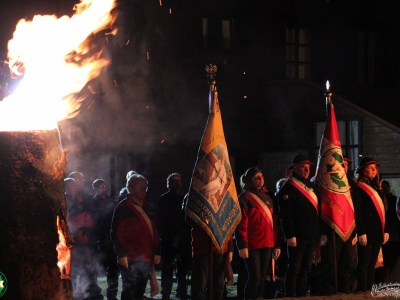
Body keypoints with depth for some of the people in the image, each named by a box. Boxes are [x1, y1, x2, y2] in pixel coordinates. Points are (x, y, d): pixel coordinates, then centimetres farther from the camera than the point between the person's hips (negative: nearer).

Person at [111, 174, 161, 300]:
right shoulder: (122, 208, -3)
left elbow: (154, 231, 19)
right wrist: (122, 254, -15)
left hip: (146, 257, 6)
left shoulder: (147, 208, 17)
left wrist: (157, 251, 12)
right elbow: (116, 233, -9)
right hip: (131, 258, -6)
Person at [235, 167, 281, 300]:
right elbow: (241, 224, -8)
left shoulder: (268, 197, 14)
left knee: (263, 277, 6)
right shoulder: (244, 198, -2)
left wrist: (277, 244, 11)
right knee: (255, 277, -11)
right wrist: (242, 245, -16)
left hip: (267, 244, 5)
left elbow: (274, 222, 15)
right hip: (252, 244, -5)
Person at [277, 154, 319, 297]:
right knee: (294, 269, -4)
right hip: (297, 236, -8)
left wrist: (318, 232, 16)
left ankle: (302, 295, 17)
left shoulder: (310, 186, 17)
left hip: (311, 236, 8)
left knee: (306, 269, 11)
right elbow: (285, 214, -16)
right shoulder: (288, 188, -8)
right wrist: (290, 235, -21)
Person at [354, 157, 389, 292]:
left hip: (377, 231, 8)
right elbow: (357, 212, -14)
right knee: (364, 264, -5)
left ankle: (369, 290, 12)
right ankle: (362, 292, -5)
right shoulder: (358, 188, -7)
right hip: (366, 232, -8)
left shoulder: (376, 187, 17)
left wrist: (385, 230, 13)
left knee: (372, 263, 9)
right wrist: (361, 233, -19)